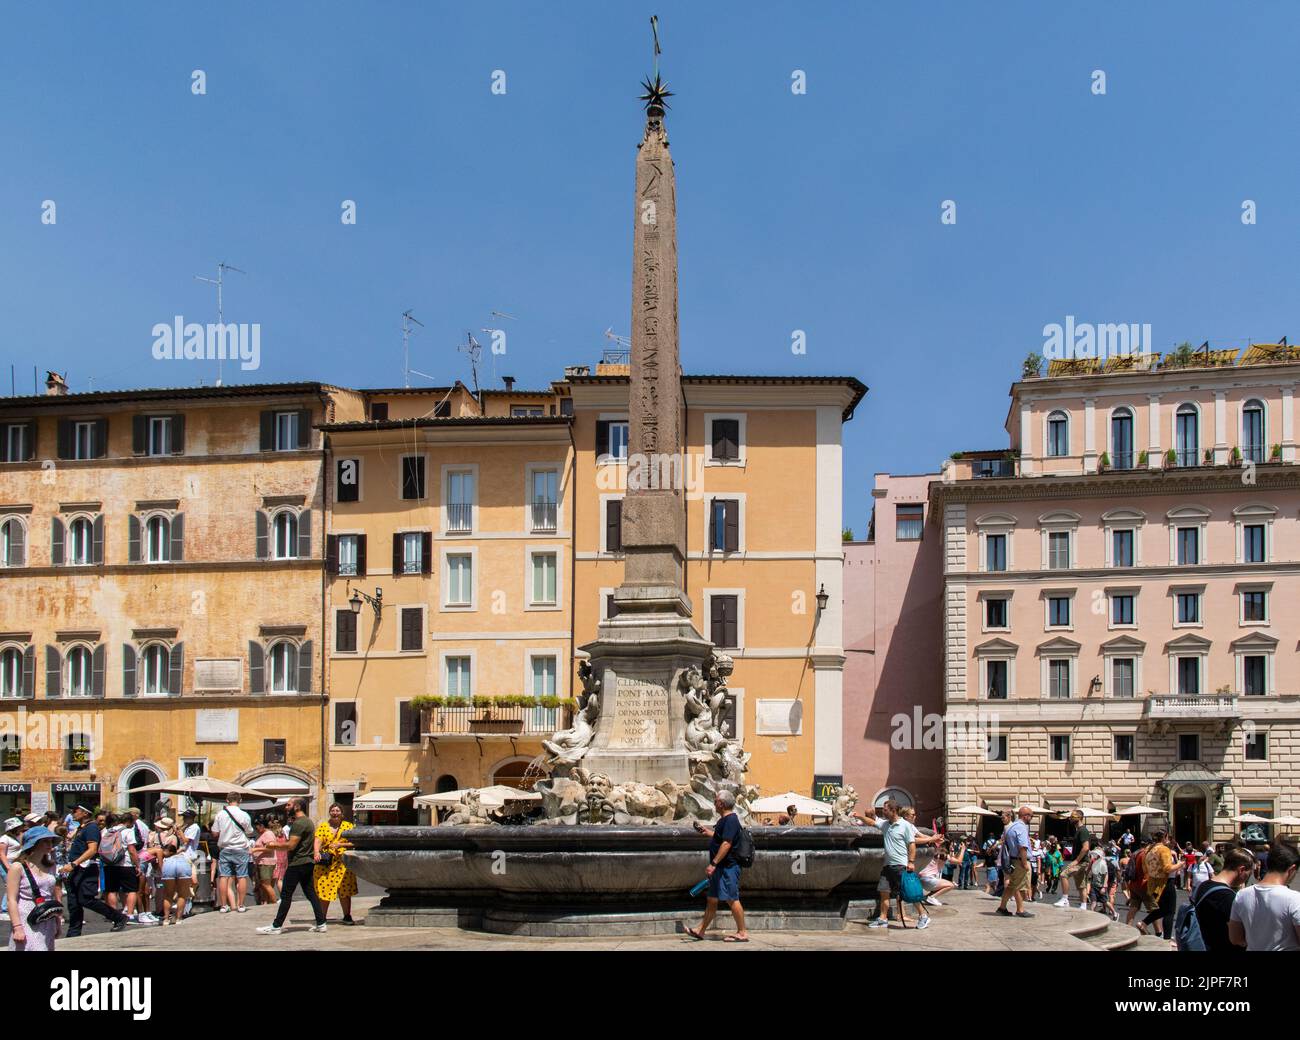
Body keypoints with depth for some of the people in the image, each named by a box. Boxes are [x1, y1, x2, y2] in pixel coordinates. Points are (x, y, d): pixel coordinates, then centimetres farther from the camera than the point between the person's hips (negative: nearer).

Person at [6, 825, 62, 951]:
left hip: (48, 924, 6)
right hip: (26, 922, -6)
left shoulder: (49, 867, 11)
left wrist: (58, 922, 16)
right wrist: (17, 927, -16)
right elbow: (12, 900, -10)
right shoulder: (18, 867, -7)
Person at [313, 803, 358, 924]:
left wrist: (340, 844, -13)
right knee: (324, 890, -2)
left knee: (345, 891, 2)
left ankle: (347, 916, 15)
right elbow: (318, 841, -7)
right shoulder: (323, 826, 7)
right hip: (325, 862, -1)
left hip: (342, 863, 1)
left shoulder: (348, 826, 9)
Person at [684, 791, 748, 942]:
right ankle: (700, 931, 19)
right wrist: (706, 831, 30)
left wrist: (713, 863, -25)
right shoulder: (725, 820, 16)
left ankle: (742, 933, -1)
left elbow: (726, 843, -24)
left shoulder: (730, 820, -17)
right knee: (712, 900, 14)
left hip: (728, 867, -11)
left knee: (732, 899, -7)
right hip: (720, 868, 11)